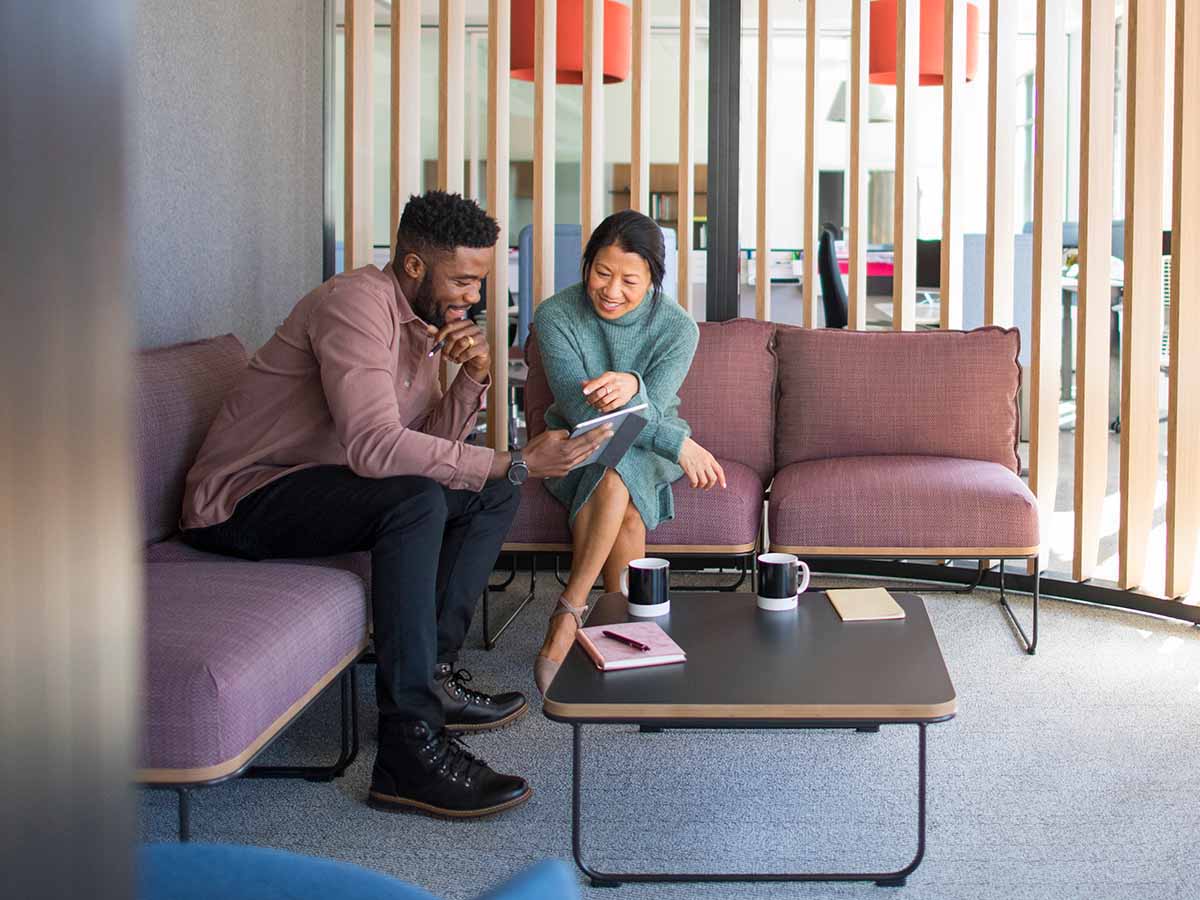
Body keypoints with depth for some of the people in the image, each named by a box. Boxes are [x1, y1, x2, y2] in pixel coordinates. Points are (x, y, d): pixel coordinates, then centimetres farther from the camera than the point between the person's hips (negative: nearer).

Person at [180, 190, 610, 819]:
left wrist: (472, 379, -13)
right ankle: (409, 748, -34)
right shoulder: (357, 304, -21)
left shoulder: (420, 319, 10)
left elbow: (430, 441, 6)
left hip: (314, 485, 10)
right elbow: (374, 446, -34)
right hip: (242, 499, -10)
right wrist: (517, 463, -32)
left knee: (493, 493, 4)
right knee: (417, 499, -33)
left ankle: (432, 675, -2)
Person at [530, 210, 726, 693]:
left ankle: (568, 616, -28)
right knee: (626, 510, -33)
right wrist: (678, 442, -30)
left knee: (616, 475, -35)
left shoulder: (678, 327, -11)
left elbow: (649, 413, -21)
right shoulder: (555, 315, -15)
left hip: (647, 453, 1)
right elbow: (579, 408, -22)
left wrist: (631, 387, -48)